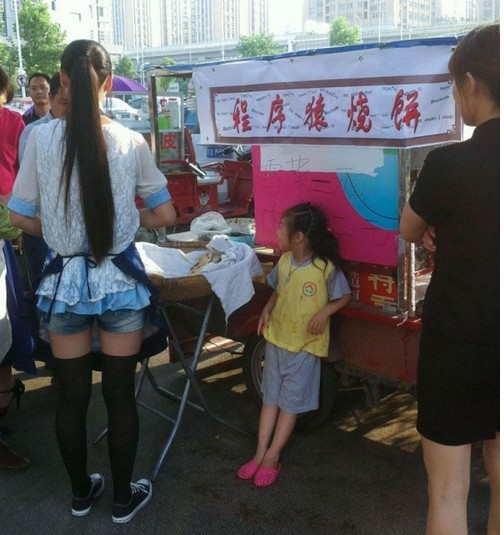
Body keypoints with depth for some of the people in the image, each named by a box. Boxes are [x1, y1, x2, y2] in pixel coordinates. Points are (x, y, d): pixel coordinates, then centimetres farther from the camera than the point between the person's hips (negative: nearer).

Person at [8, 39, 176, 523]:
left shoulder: (41, 138, -8)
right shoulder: (131, 142, -8)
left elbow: (21, 218, -1)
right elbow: (165, 216, 0)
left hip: (64, 278, 1)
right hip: (119, 278, 0)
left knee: (71, 395, 15)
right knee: (120, 394, 12)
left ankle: (81, 492, 35)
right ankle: (123, 498, 28)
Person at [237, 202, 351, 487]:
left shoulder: (326, 268, -18)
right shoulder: (284, 261, -1)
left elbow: (345, 296, -6)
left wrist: (325, 312, -21)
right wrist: (267, 309, -1)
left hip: (305, 345, -6)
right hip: (276, 337, 6)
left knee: (290, 402, 6)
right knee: (271, 397, 11)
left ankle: (272, 456, 14)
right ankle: (260, 453, 19)